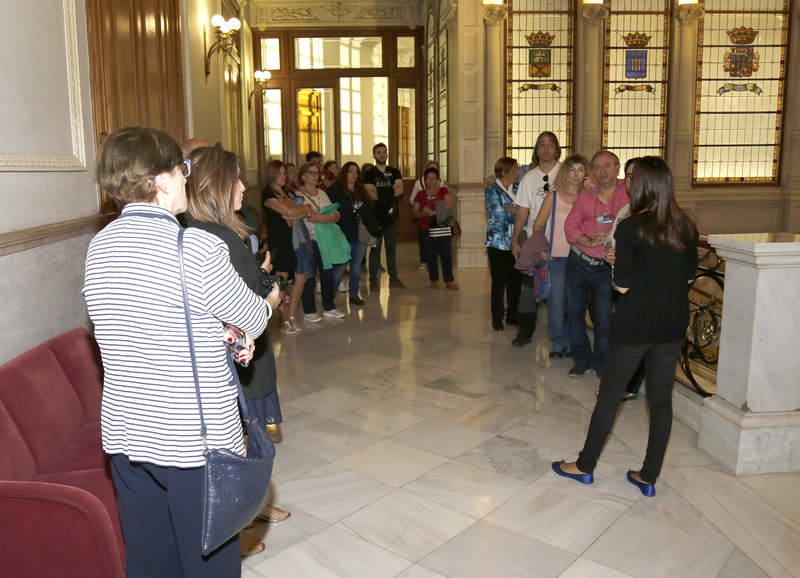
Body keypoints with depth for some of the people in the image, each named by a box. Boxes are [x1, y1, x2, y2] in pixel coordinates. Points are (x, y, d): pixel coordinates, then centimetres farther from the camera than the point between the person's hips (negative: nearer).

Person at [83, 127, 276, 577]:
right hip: (195, 439, -7)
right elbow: (253, 320, -6)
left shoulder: (98, 247, 2)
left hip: (124, 434, 7)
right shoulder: (199, 248, -20)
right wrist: (270, 300, 16)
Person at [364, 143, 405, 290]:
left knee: (392, 248, 9)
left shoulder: (394, 172, 11)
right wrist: (390, 193, -12)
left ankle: (393, 277, 17)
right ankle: (373, 279, 5)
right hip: (376, 215, -3)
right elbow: (371, 193, -11)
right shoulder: (369, 174, 3)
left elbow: (400, 189, -6)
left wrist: (380, 194, -14)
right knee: (375, 248, 0)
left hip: (391, 215, 3)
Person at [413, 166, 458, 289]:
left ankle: (449, 281, 4)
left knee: (446, 255, -4)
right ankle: (434, 280, 15)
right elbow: (415, 213, 8)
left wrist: (434, 212, -21)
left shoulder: (444, 191, 6)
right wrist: (424, 213, -13)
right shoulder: (420, 194, 10)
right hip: (426, 230, 1)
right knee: (430, 256, 3)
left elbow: (449, 207, -9)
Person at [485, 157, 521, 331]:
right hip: (499, 243, -5)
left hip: (516, 243, 5)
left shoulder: (517, 189, 12)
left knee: (516, 281, 7)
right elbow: (500, 217, -14)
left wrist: (510, 210, -13)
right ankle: (497, 319, 13)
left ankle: (513, 315, 21)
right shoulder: (492, 190, -4)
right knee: (499, 282, 1)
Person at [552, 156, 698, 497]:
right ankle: (649, 477, 22)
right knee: (661, 399, 12)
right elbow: (688, 277, 9)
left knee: (609, 396, 7)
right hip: (673, 324, 5)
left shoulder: (630, 228, -15)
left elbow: (622, 285, -14)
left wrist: (616, 264, 4)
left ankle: (585, 466, 21)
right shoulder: (686, 228, 2)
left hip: (635, 324, -5)